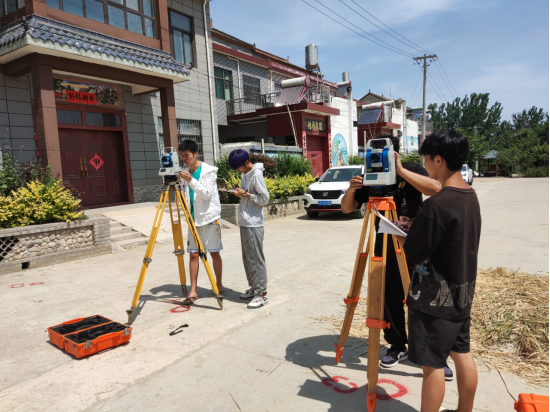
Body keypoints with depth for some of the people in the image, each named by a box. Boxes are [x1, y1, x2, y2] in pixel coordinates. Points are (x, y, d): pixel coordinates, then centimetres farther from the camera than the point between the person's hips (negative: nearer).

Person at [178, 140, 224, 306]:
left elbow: (207, 194, -17)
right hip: (193, 219, 5)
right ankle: (193, 291, 7)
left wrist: (191, 180, -27)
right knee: (193, 254, 3)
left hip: (209, 217, -5)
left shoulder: (209, 171, -7)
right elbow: (186, 197, 13)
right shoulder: (185, 174, 9)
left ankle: (219, 284, 20)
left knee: (214, 253, 3)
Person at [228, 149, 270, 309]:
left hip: (254, 224, -9)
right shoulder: (245, 174, 14)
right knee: (247, 257, 14)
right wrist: (239, 191, 3)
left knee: (255, 258, -5)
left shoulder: (256, 174, -13)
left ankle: (262, 293, 2)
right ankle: (254, 288, 25)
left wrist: (246, 194, -15)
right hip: (244, 222, 9)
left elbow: (264, 199, -14)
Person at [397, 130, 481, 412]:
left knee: (432, 363, 3)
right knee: (461, 352, 20)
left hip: (436, 296, -9)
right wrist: (416, 227, 7)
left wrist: (398, 235, -2)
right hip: (462, 292, 9)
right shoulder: (470, 196, 5)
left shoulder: (437, 204, -25)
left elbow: (414, 254, -20)